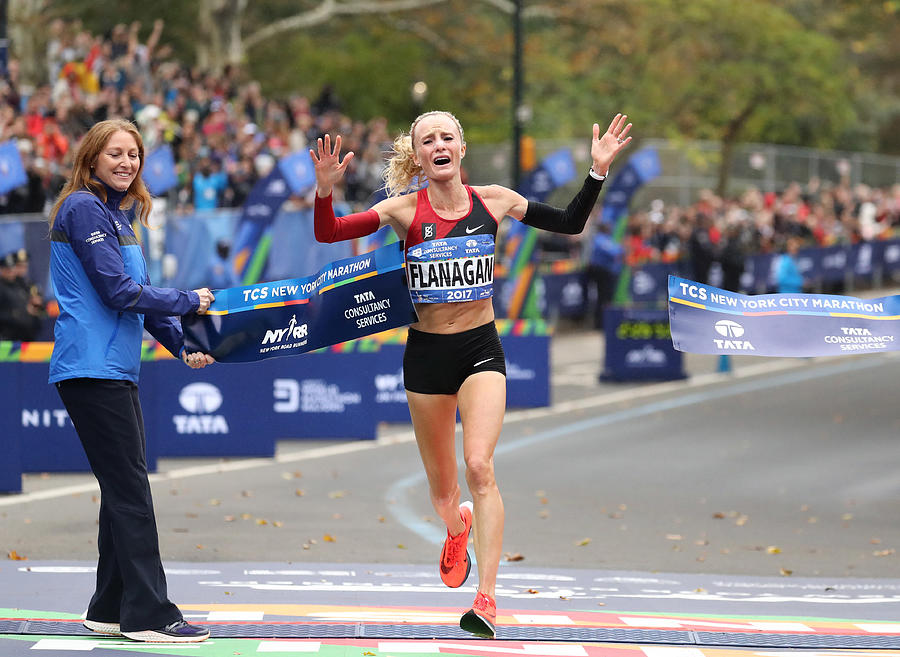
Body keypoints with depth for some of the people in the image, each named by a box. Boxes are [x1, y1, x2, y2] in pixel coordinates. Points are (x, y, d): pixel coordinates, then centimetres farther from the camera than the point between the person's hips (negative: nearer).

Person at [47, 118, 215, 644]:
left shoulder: (118, 215, 19)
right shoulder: (83, 208, -10)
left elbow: (141, 294, 22)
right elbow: (118, 290, -16)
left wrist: (182, 345, 11)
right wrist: (190, 302, -7)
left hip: (118, 371, 9)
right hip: (92, 368, -9)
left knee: (125, 488, 10)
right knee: (129, 489, -10)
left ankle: (112, 610, 15)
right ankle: (148, 615, -10)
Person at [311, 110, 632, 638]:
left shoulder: (493, 200, -1)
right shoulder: (406, 209, -6)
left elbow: (571, 224, 7)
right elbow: (329, 234, -11)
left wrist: (598, 171, -6)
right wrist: (325, 190, -29)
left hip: (481, 348, -1)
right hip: (427, 353, 1)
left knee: (480, 466, -20)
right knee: (442, 487, 11)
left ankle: (487, 599, -20)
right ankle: (458, 527, 49)